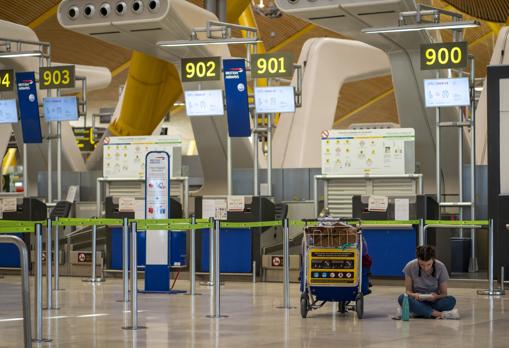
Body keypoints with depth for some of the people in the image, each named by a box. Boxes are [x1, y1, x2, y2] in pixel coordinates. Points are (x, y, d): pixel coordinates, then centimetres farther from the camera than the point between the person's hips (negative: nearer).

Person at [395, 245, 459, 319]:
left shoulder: (440, 267, -12)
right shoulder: (410, 267, -13)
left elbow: (444, 293, -6)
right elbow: (408, 291, -4)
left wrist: (436, 297, -29)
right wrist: (414, 295, -27)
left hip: (433, 301, 0)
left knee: (451, 300, -30)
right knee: (402, 298, -33)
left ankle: (416, 311, -26)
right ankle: (438, 314, -38)